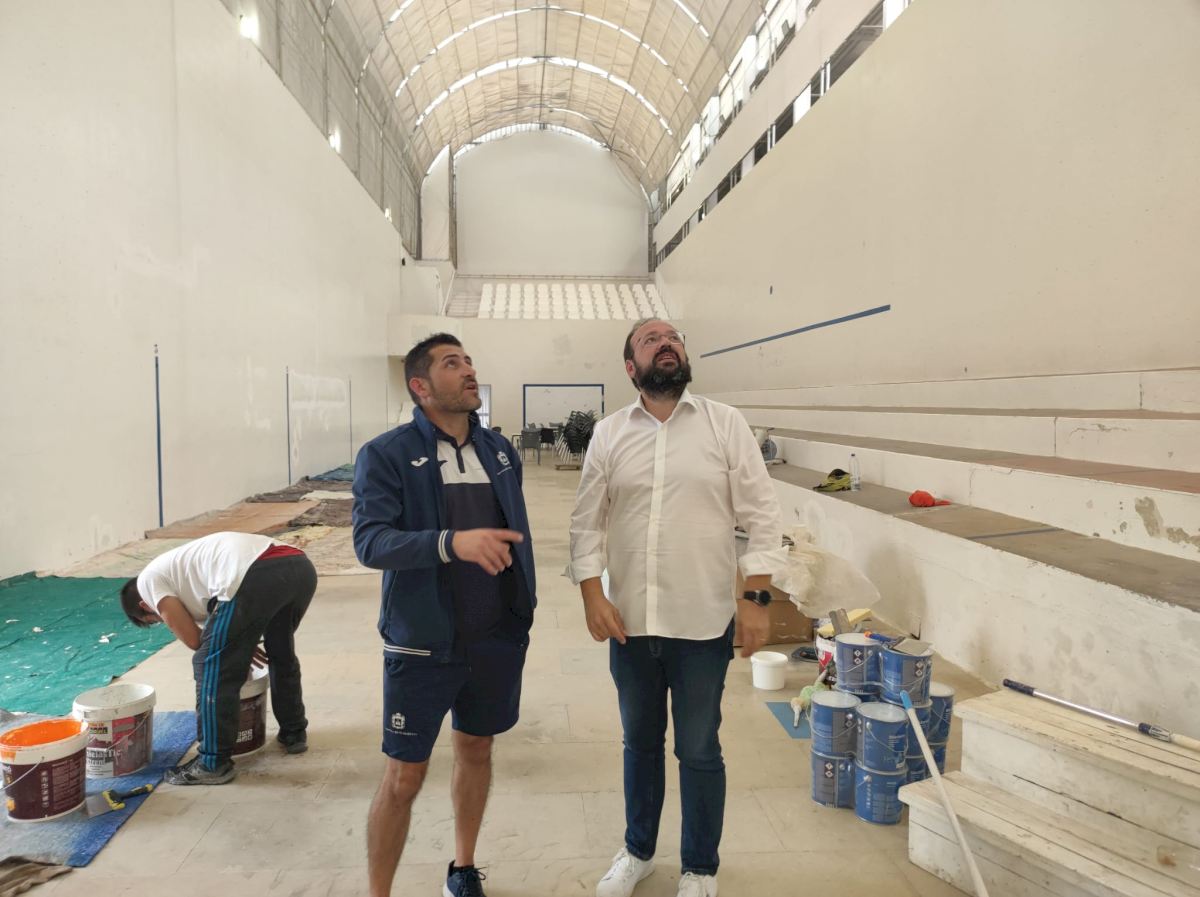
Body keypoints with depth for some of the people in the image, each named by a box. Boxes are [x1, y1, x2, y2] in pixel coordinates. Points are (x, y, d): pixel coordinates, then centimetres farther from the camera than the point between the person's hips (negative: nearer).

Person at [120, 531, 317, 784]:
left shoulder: (149, 580, 19)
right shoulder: (180, 564, 42)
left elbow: (193, 639, 15)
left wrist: (240, 650, 30)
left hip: (258, 577, -9)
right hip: (300, 566, 9)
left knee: (212, 667, 11)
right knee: (281, 653, 32)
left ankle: (214, 763, 20)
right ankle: (294, 733, 44)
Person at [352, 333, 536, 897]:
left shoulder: (499, 450, 5)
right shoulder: (386, 455, -10)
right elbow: (371, 543, -21)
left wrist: (525, 610, 14)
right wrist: (452, 542, -36)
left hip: (497, 639, 5)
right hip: (422, 644, -4)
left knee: (476, 749, 19)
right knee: (404, 776, 5)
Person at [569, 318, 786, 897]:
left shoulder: (725, 424, -4)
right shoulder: (608, 434, 2)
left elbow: (761, 516, -5)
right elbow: (587, 523, 3)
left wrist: (756, 598, -10)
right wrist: (592, 595, -6)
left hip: (704, 624, -2)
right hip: (630, 623, 2)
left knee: (698, 751, 11)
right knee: (640, 741, 20)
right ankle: (638, 851, 43)